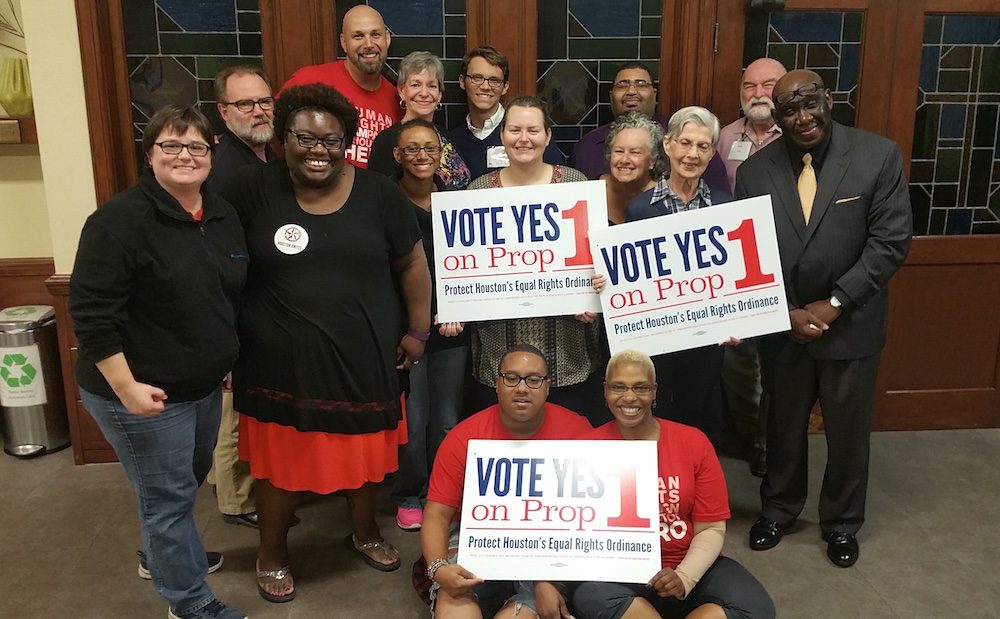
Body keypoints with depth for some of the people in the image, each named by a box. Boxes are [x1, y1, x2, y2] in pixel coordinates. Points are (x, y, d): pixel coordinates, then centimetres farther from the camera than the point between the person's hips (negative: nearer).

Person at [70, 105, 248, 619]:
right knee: (168, 494, 5)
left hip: (203, 385, 8)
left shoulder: (223, 216, 4)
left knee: (188, 480, 25)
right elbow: (90, 310, -22)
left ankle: (161, 555, 52)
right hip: (143, 394, -8)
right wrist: (126, 387, -24)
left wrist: (226, 359, 18)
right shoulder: (121, 220, -19)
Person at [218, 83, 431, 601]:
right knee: (280, 460, 11)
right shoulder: (251, 190, -7)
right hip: (281, 360, -1)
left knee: (364, 451, 17)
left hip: (364, 355, 2)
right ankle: (272, 554, 36)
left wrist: (418, 330, 5)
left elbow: (411, 263, 5)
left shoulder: (378, 193, -3)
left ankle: (364, 533, 44)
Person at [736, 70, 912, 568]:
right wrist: (785, 312, -12)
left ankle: (842, 523, 39)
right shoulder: (755, 171, -6)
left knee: (848, 431, 15)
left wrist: (833, 304, -16)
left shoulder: (879, 156, -10)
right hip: (780, 326, 1)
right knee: (784, 425, 19)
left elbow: (891, 242, -12)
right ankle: (778, 509, 42)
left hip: (851, 325, -1)